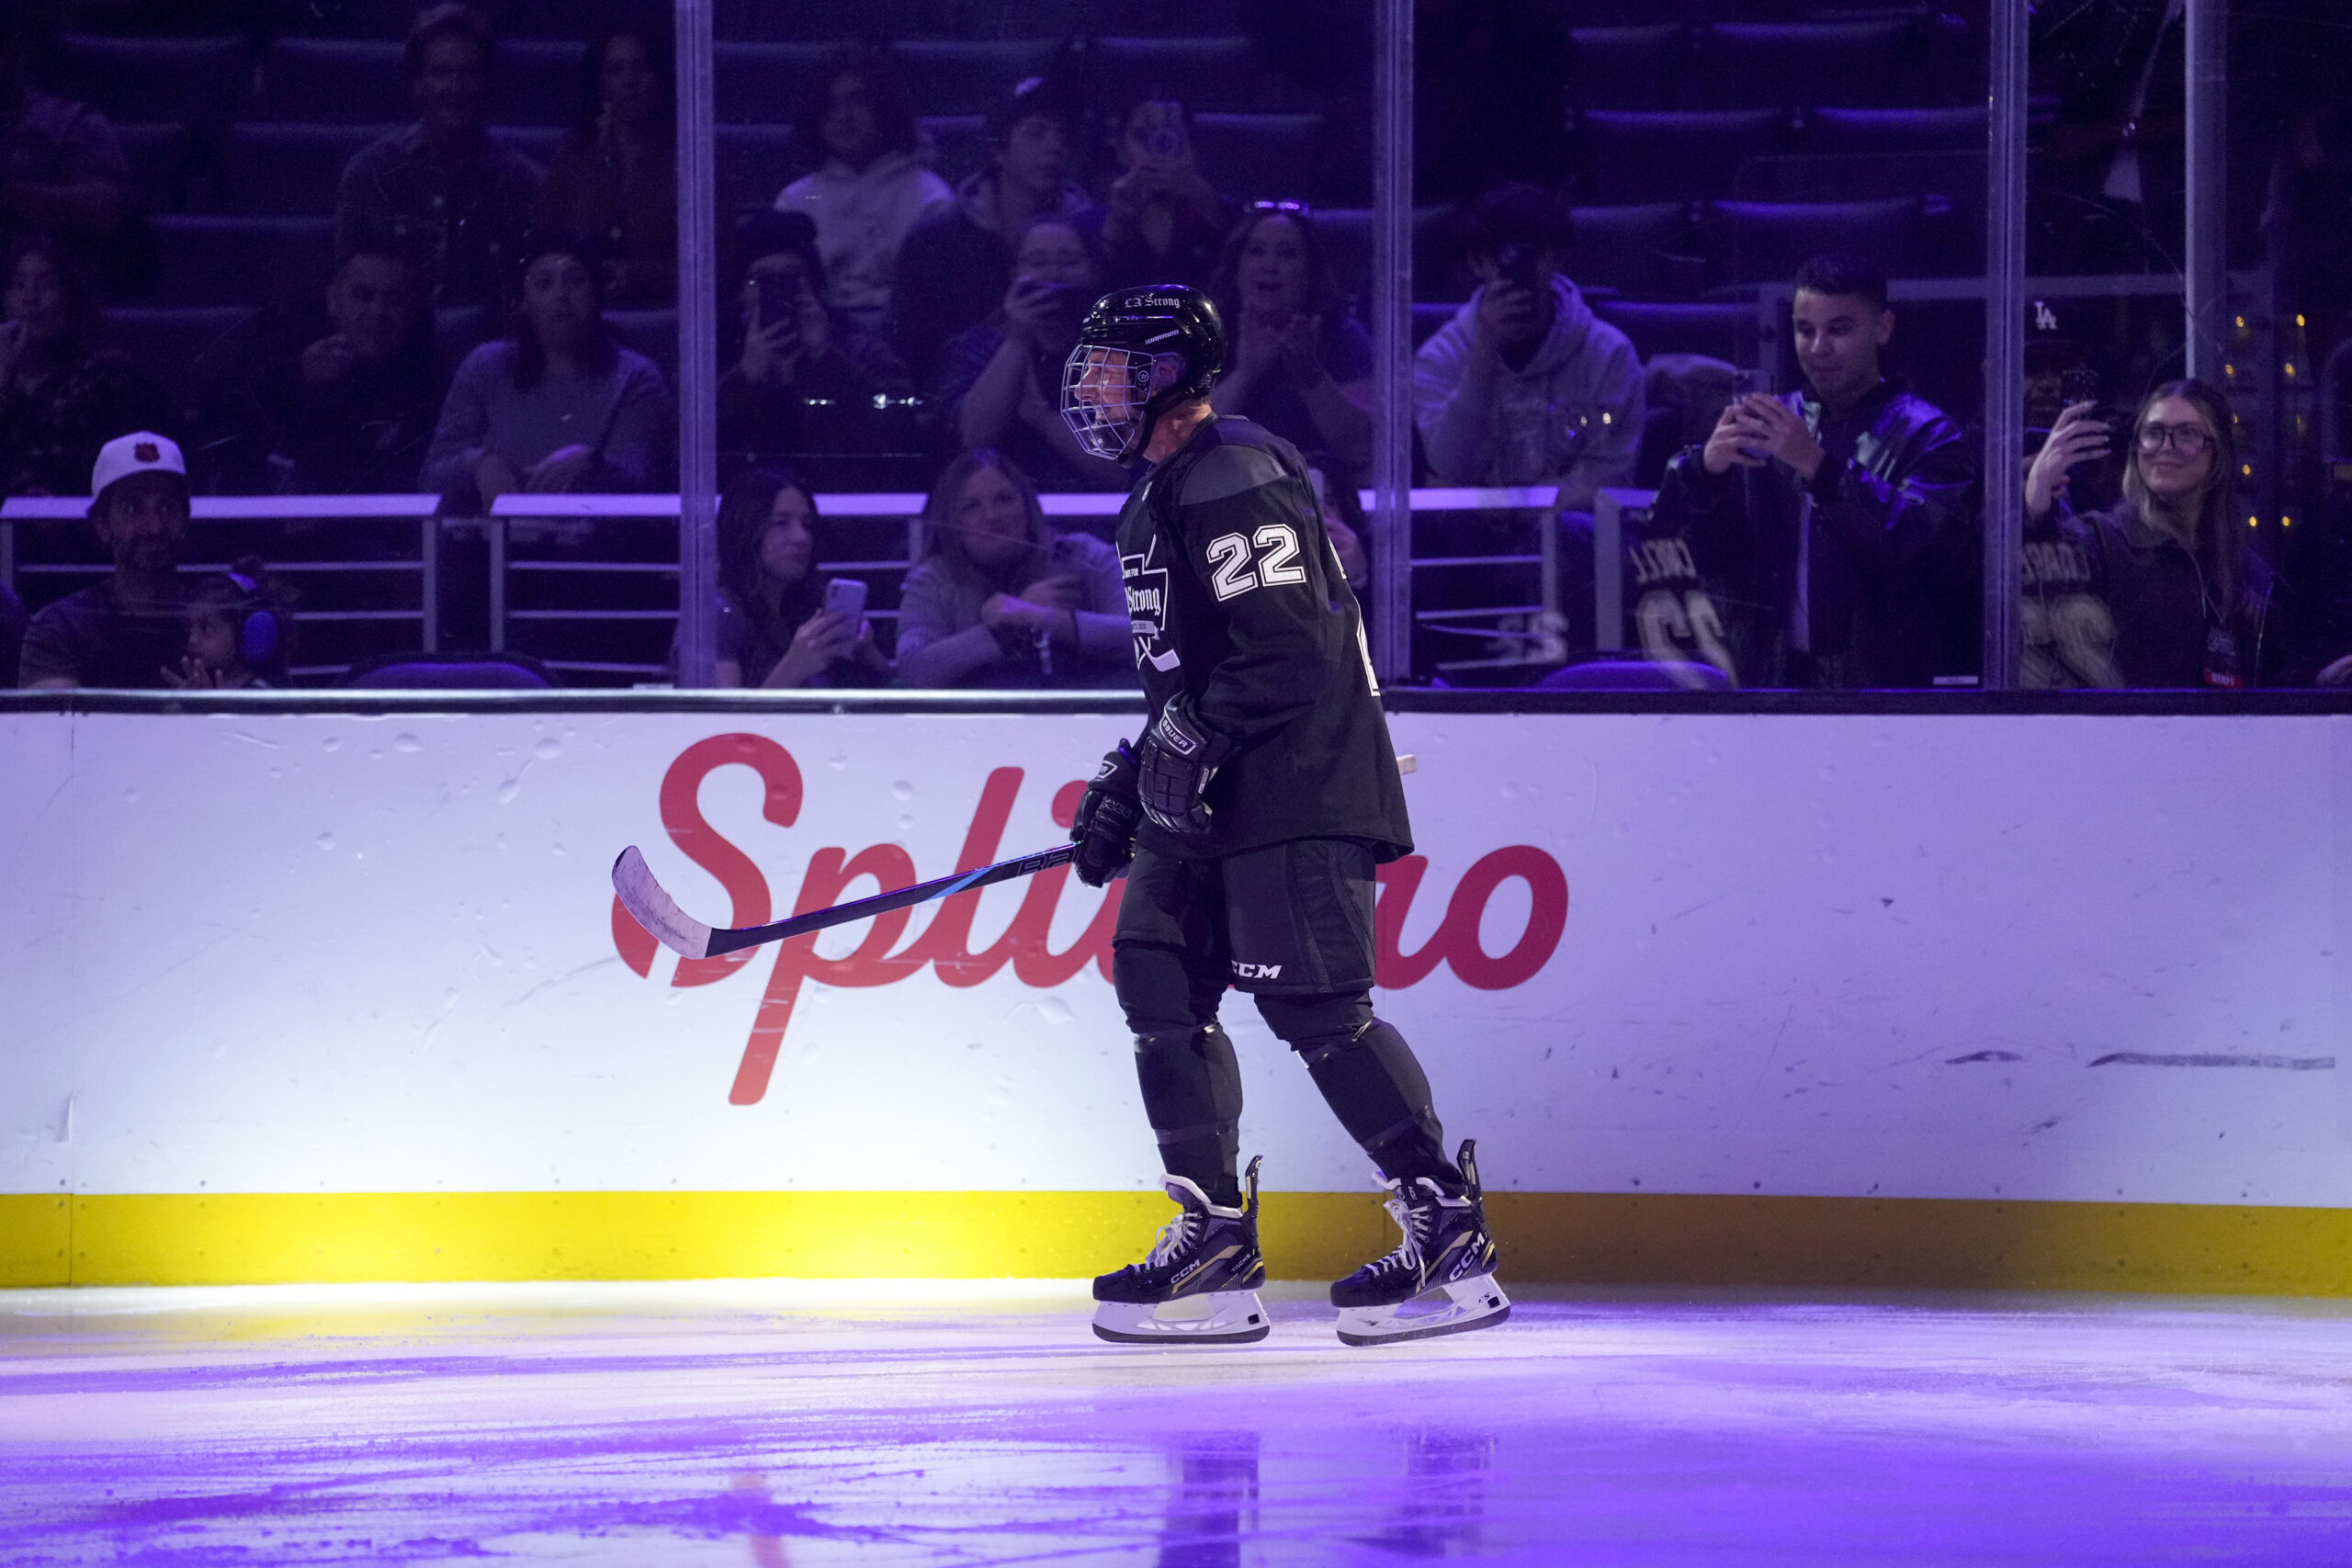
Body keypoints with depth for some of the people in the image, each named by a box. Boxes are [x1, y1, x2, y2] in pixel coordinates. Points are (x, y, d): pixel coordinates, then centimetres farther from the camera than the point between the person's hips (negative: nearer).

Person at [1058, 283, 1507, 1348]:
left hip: (1298, 785, -11)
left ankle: (1448, 1230, -11)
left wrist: (1190, 746, -20)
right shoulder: (1161, 496, 20)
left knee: (1315, 1009, -14)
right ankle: (1215, 1241, 7)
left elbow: (1286, 649, -23)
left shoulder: (1234, 482, -15)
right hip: (1214, 795, 11)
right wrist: (1129, 782, 21)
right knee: (1160, 986, 4)